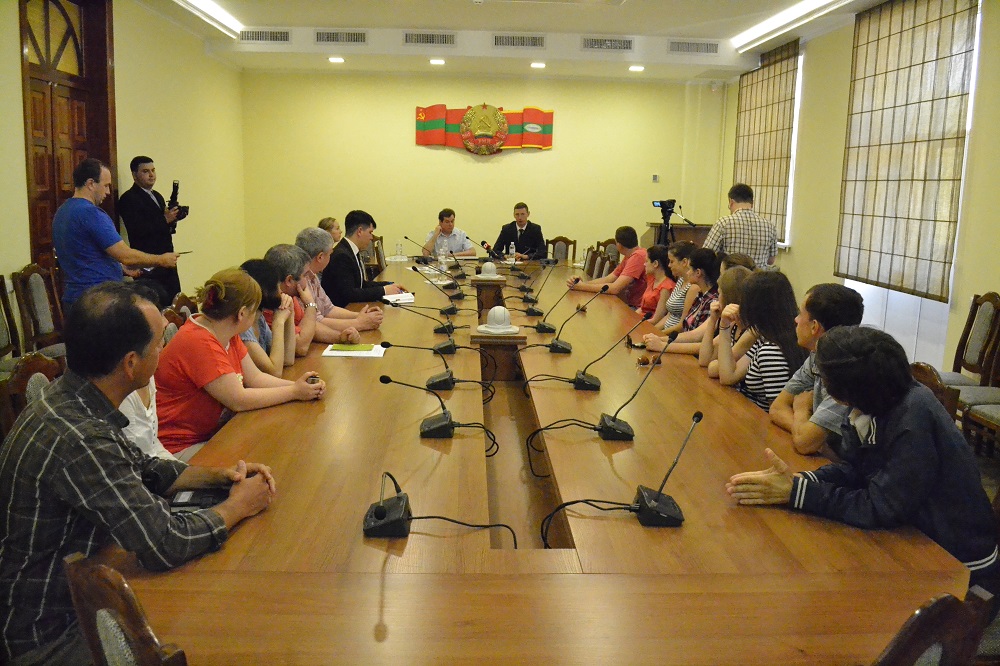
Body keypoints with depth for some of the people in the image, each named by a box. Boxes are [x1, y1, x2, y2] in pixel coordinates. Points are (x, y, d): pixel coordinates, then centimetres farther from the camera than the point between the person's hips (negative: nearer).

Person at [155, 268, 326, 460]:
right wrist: (294, 392, -16)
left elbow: (255, 377, 6)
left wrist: (296, 385, -9)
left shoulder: (228, 335, 4)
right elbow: (239, 400, -25)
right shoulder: (199, 342, -26)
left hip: (211, 433, 9)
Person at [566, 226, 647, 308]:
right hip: (631, 305, 8)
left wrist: (582, 286, -16)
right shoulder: (629, 256, 11)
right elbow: (608, 279, 7)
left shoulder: (638, 256, -21)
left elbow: (615, 288, -25)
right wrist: (582, 283, -9)